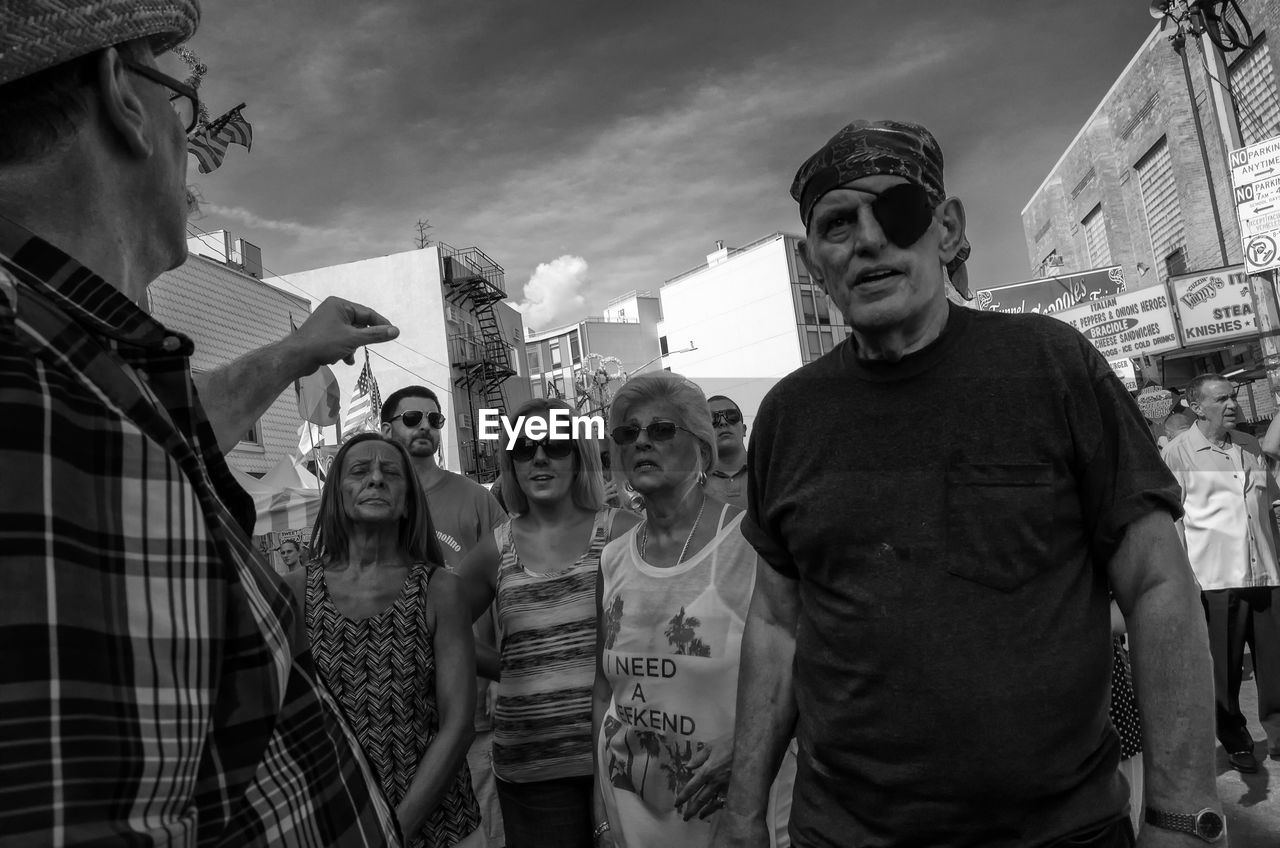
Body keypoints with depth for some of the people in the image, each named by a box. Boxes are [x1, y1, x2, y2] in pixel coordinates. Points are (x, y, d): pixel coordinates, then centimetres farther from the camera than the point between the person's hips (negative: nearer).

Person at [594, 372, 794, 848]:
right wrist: (600, 808, 8)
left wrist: (742, 752, -23)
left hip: (734, 808, -4)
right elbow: (603, 687, 7)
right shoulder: (612, 560, -1)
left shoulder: (750, 542, -15)